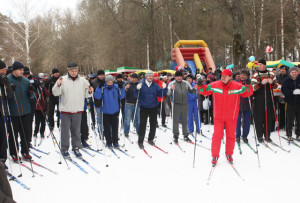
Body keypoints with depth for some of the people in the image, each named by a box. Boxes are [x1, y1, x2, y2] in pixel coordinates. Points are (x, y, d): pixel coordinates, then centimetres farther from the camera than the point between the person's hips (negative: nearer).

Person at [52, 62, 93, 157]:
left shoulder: (83, 81, 5)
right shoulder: (63, 80, -3)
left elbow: (86, 95, 9)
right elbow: (55, 93, -6)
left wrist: (89, 92, -12)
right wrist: (58, 85, -23)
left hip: (78, 110, 2)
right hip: (65, 110, -2)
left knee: (76, 131, 11)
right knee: (65, 130, 4)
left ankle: (76, 147, 22)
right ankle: (64, 149, 15)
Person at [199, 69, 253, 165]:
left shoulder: (236, 86, -7)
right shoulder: (215, 85, -4)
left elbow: (248, 92, -9)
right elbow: (205, 91, 3)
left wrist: (246, 89, -30)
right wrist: (202, 87, -17)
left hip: (231, 117, 0)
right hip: (218, 116, 0)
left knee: (231, 136, 12)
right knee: (217, 135, -2)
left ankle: (229, 154, 30)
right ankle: (215, 156, 10)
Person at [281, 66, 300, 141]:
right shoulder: (286, 80, 0)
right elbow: (283, 90, -9)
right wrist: (293, 91, -22)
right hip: (290, 102, -2)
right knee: (290, 119, -1)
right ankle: (289, 135, 11)